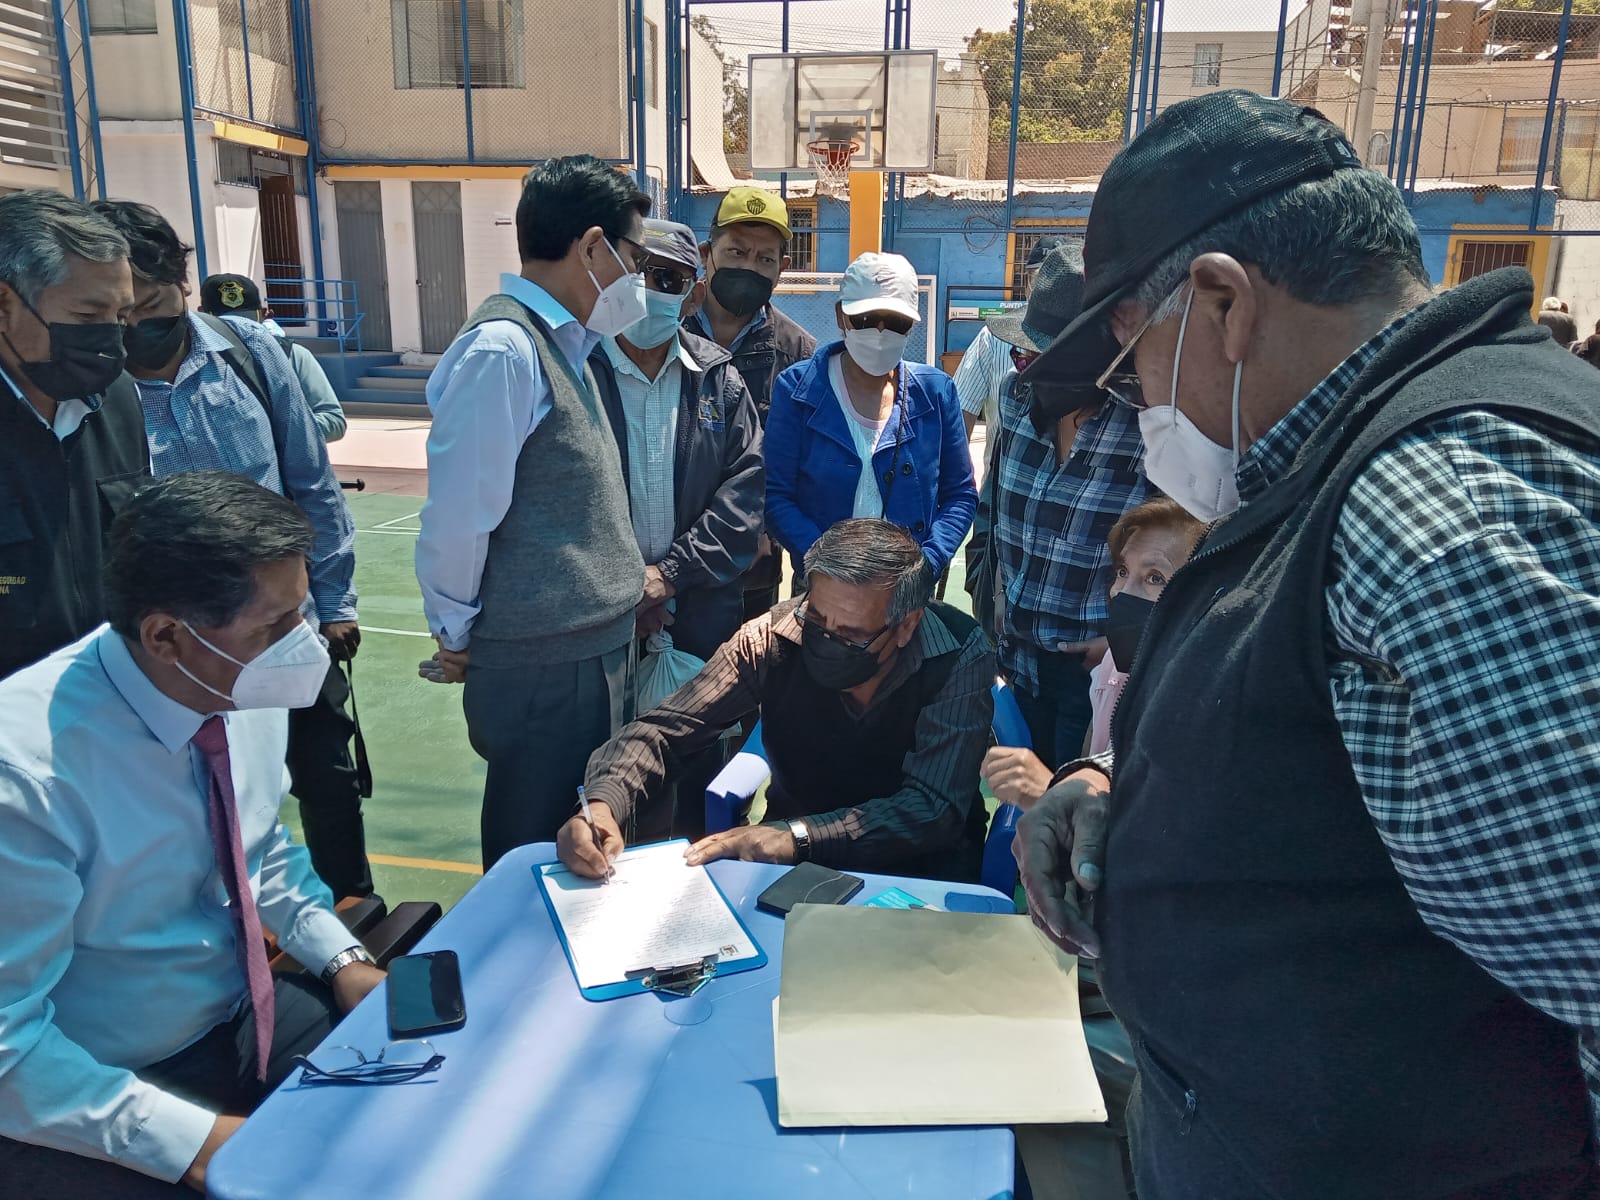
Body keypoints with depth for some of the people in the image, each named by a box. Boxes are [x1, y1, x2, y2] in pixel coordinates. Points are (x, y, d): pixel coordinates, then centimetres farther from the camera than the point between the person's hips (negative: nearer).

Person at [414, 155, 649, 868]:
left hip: (592, 649, 8)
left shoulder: (564, 343, 11)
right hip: (542, 662, -8)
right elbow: (458, 514, -19)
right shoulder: (502, 349, -18)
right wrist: (456, 634, -6)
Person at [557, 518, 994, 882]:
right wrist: (603, 804, -35)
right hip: (793, 851, -1)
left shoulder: (958, 659, -22)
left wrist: (798, 834, -38)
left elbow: (934, 809, -26)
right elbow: (660, 729, -14)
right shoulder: (775, 637, -16)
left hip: (917, 862, 2)